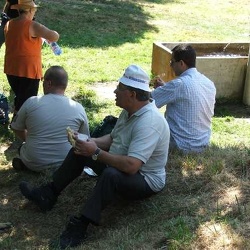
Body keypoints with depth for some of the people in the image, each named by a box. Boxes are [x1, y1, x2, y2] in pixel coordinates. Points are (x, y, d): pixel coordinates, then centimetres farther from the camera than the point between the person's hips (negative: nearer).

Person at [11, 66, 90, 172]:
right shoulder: (78, 108, -8)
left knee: (23, 148, 31)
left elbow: (16, 128, 5)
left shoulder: (31, 102, -10)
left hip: (35, 164, -1)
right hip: (65, 163, 1)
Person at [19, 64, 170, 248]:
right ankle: (49, 195, 9)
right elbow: (112, 138, 12)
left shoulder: (149, 122, -32)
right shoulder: (130, 111, 0)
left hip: (146, 181, -10)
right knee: (81, 150, 7)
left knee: (111, 174, -40)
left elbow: (131, 166, -39)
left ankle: (80, 225, -30)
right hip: (122, 166, 10)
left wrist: (96, 153, -29)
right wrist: (92, 143, -9)